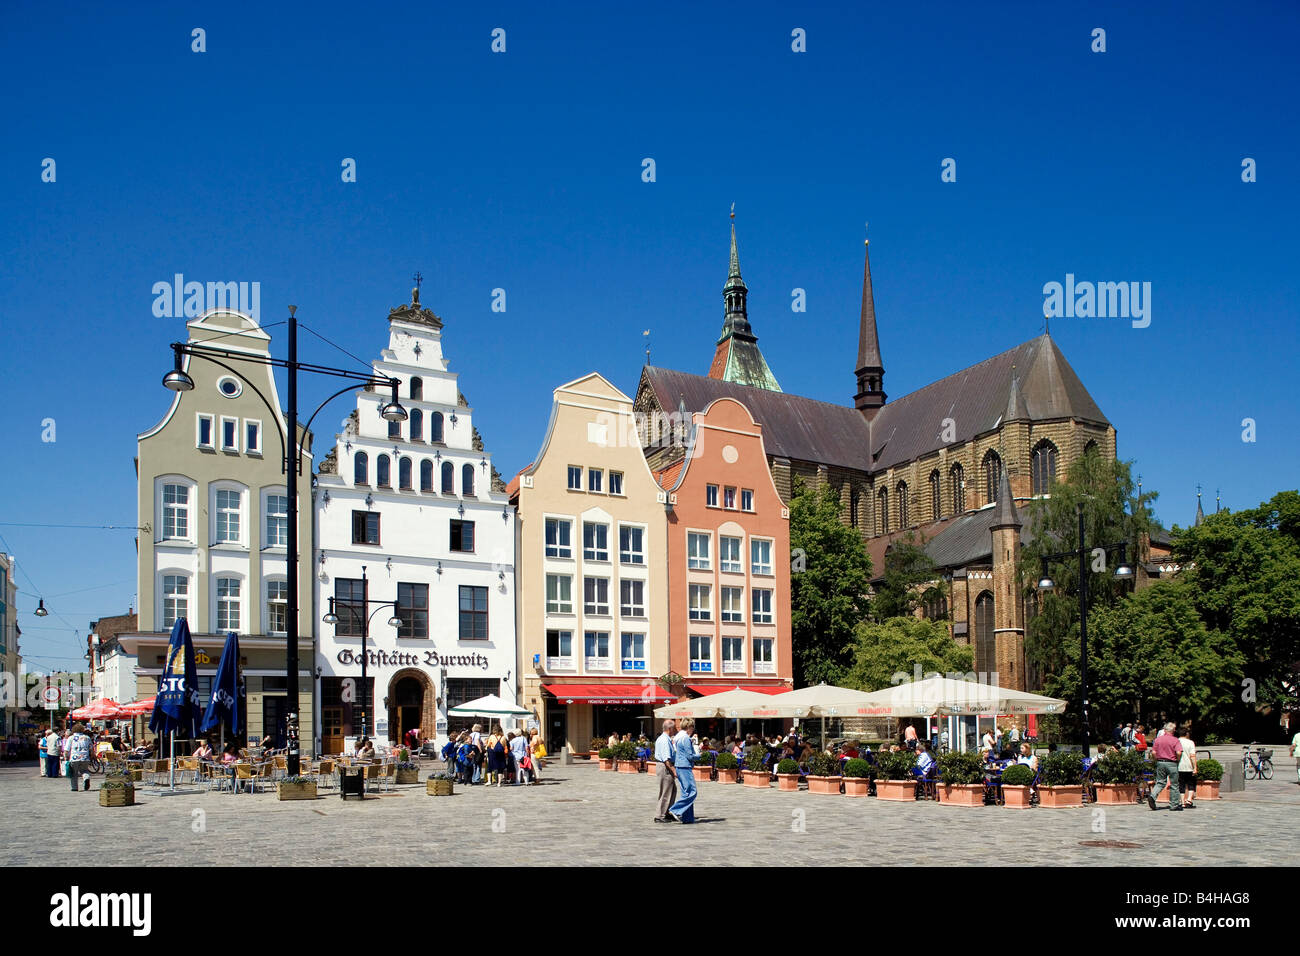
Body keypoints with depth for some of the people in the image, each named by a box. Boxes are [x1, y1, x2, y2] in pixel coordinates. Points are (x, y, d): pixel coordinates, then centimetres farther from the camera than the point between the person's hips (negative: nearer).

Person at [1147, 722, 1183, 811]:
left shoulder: (1158, 739, 3)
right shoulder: (1175, 740, -7)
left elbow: (1154, 752, 1)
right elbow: (1179, 752, -18)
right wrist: (1177, 760, 0)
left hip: (1160, 763, 3)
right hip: (1171, 763, -3)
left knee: (1160, 782, 10)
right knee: (1174, 785, 7)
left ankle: (1152, 795, -15)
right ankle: (1174, 805, 11)